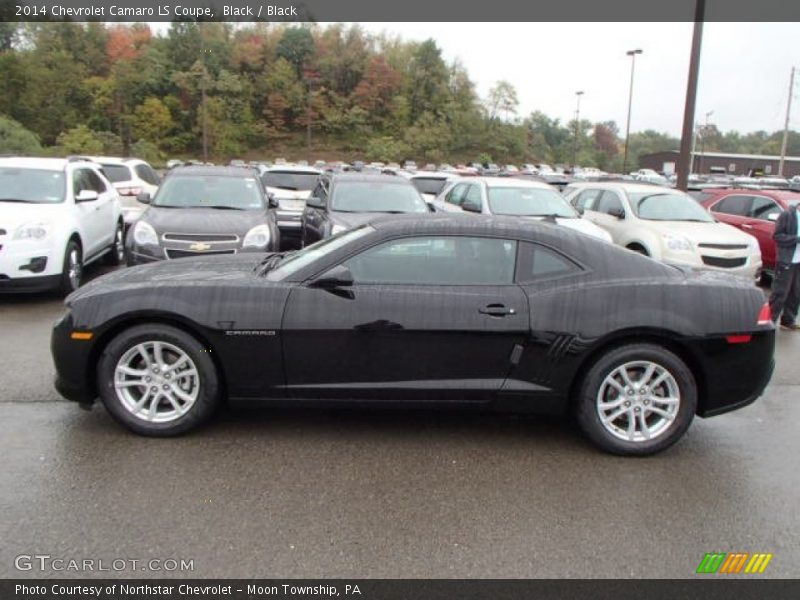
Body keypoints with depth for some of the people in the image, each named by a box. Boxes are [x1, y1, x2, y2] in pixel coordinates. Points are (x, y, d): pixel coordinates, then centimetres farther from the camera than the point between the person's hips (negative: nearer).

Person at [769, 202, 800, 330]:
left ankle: (788, 321, 22)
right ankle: (770, 320, 4)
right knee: (780, 293, -4)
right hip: (786, 261, -6)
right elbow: (777, 236, -12)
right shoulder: (787, 215, -8)